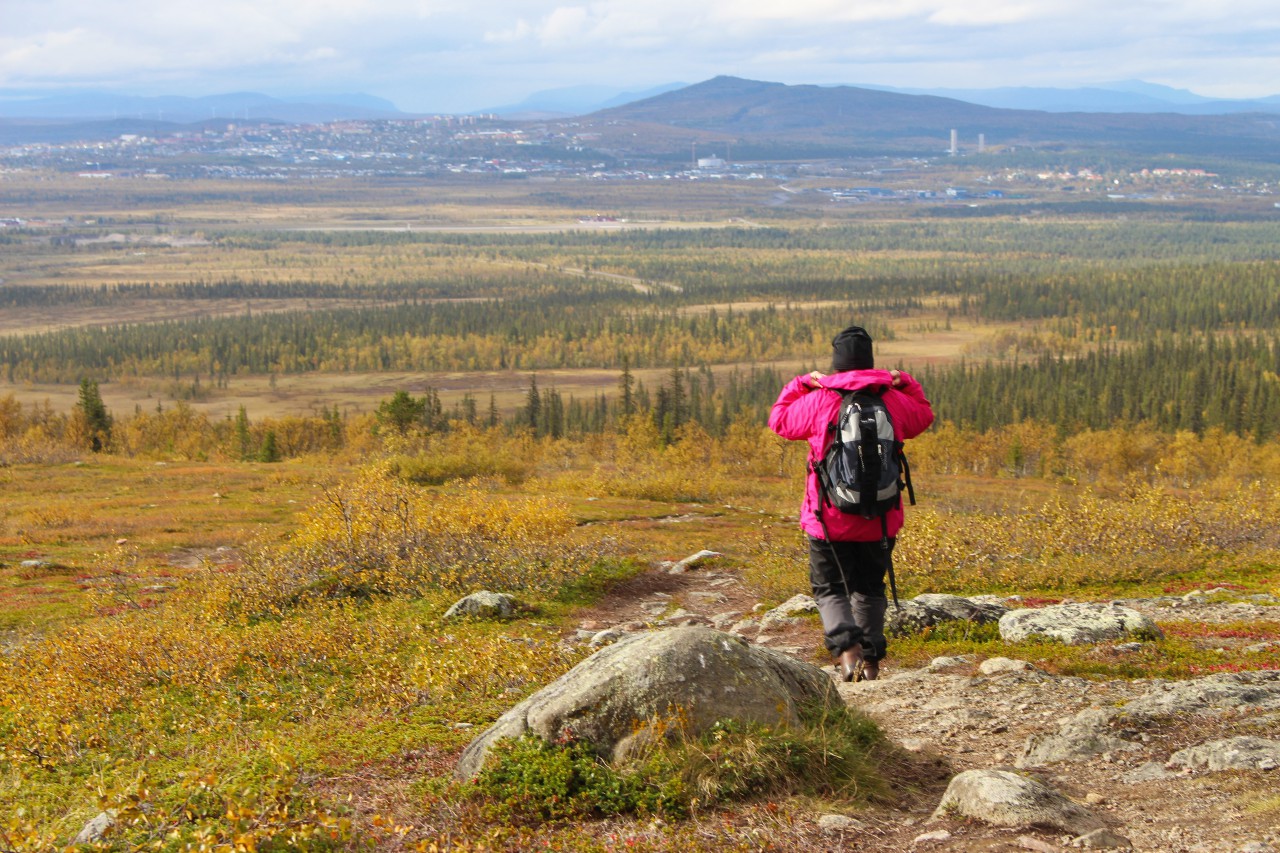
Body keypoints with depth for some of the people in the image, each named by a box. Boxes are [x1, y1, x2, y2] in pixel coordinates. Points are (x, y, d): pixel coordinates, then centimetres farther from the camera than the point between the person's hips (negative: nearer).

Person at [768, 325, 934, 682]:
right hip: (880, 520, 3)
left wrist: (803, 383, 17)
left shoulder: (818, 401, -10)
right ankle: (871, 660, 18)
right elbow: (923, 416, 21)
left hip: (830, 520, -3)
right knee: (870, 589, 18)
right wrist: (905, 383, 24)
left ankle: (847, 646, -18)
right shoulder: (894, 400, -1)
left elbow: (780, 420, 8)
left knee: (830, 589, 6)